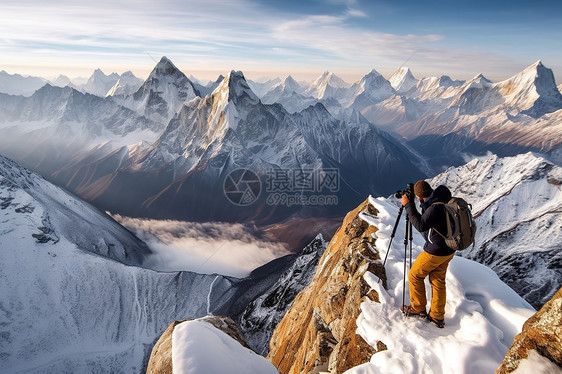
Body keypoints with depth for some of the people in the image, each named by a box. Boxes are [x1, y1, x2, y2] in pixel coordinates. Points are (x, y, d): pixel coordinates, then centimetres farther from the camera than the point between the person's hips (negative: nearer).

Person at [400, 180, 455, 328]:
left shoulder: (436, 207, -29)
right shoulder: (441, 199, 0)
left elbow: (420, 225, -29)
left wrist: (408, 205, -26)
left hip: (436, 252, -9)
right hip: (449, 250, 9)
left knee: (415, 275, 9)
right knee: (438, 281, 18)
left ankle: (418, 309, 24)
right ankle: (437, 317, 29)